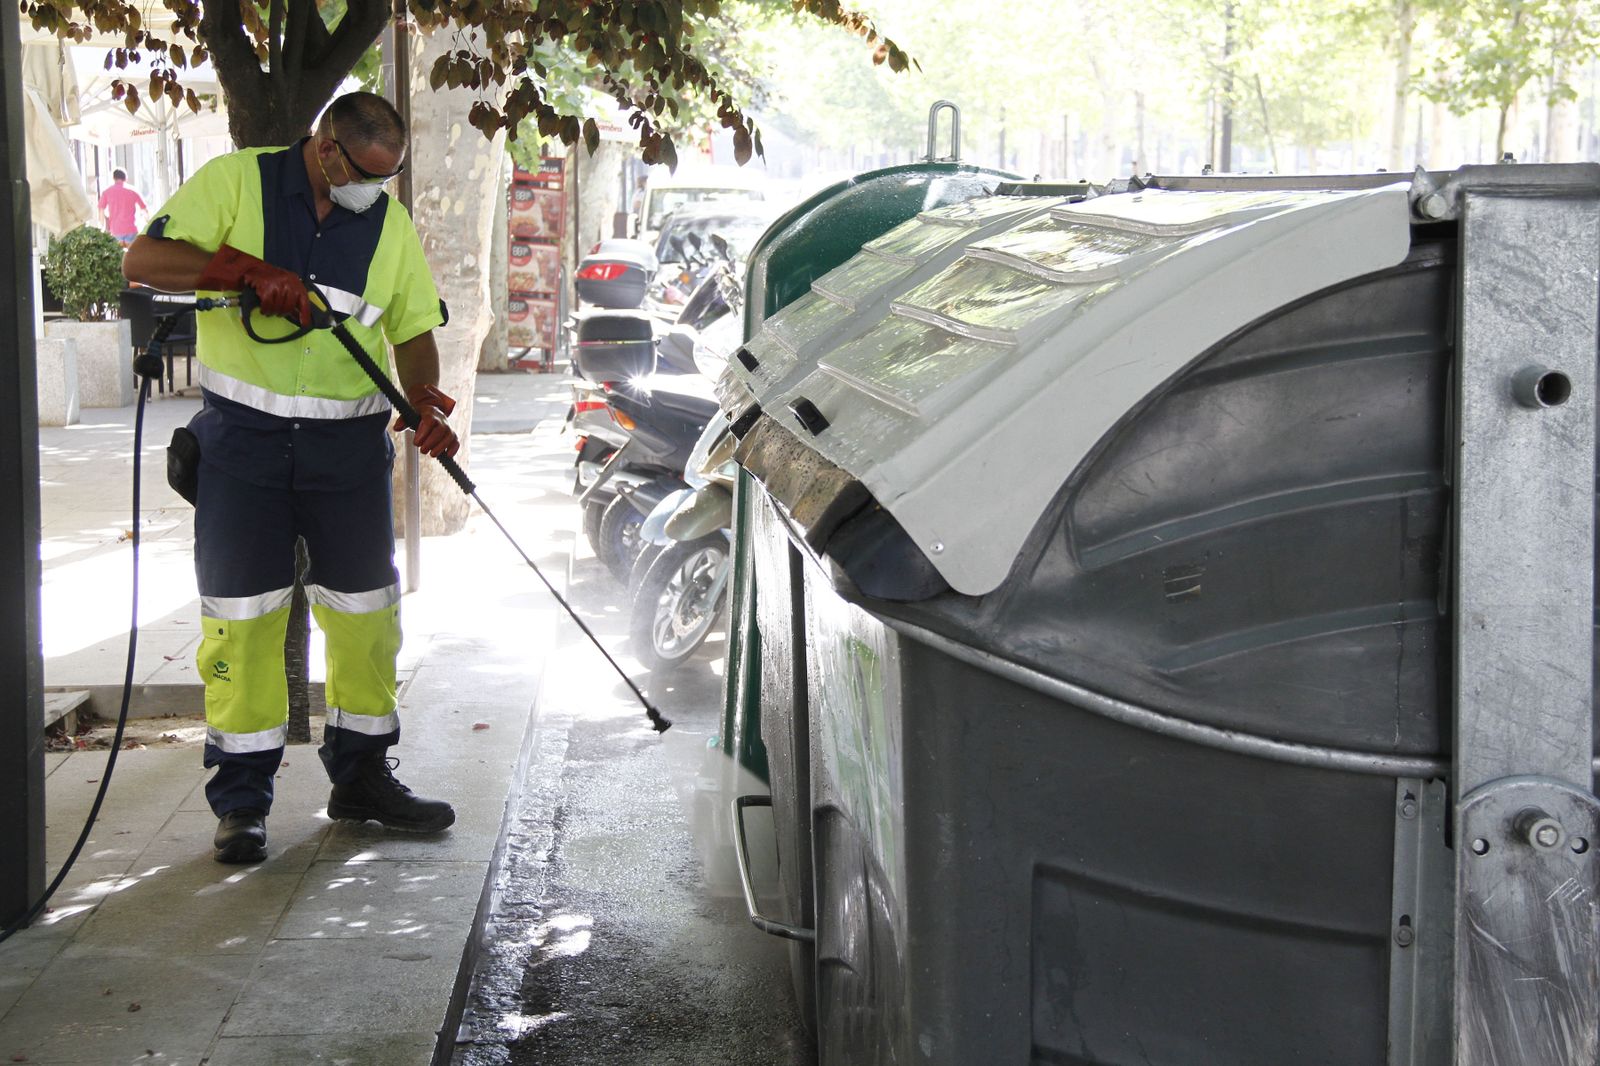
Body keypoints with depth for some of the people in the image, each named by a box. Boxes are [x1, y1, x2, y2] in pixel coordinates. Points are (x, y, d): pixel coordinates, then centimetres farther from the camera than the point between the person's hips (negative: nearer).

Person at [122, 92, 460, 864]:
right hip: (242, 437, -3)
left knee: (365, 609, 7)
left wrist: (426, 400, -8)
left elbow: (413, 330, 12)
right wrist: (253, 270, -23)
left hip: (349, 444, 4)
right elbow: (143, 261, -12)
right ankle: (240, 800, 9)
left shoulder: (389, 221, 8)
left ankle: (361, 776, 22)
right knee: (240, 613, -1)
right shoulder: (234, 182, -4)